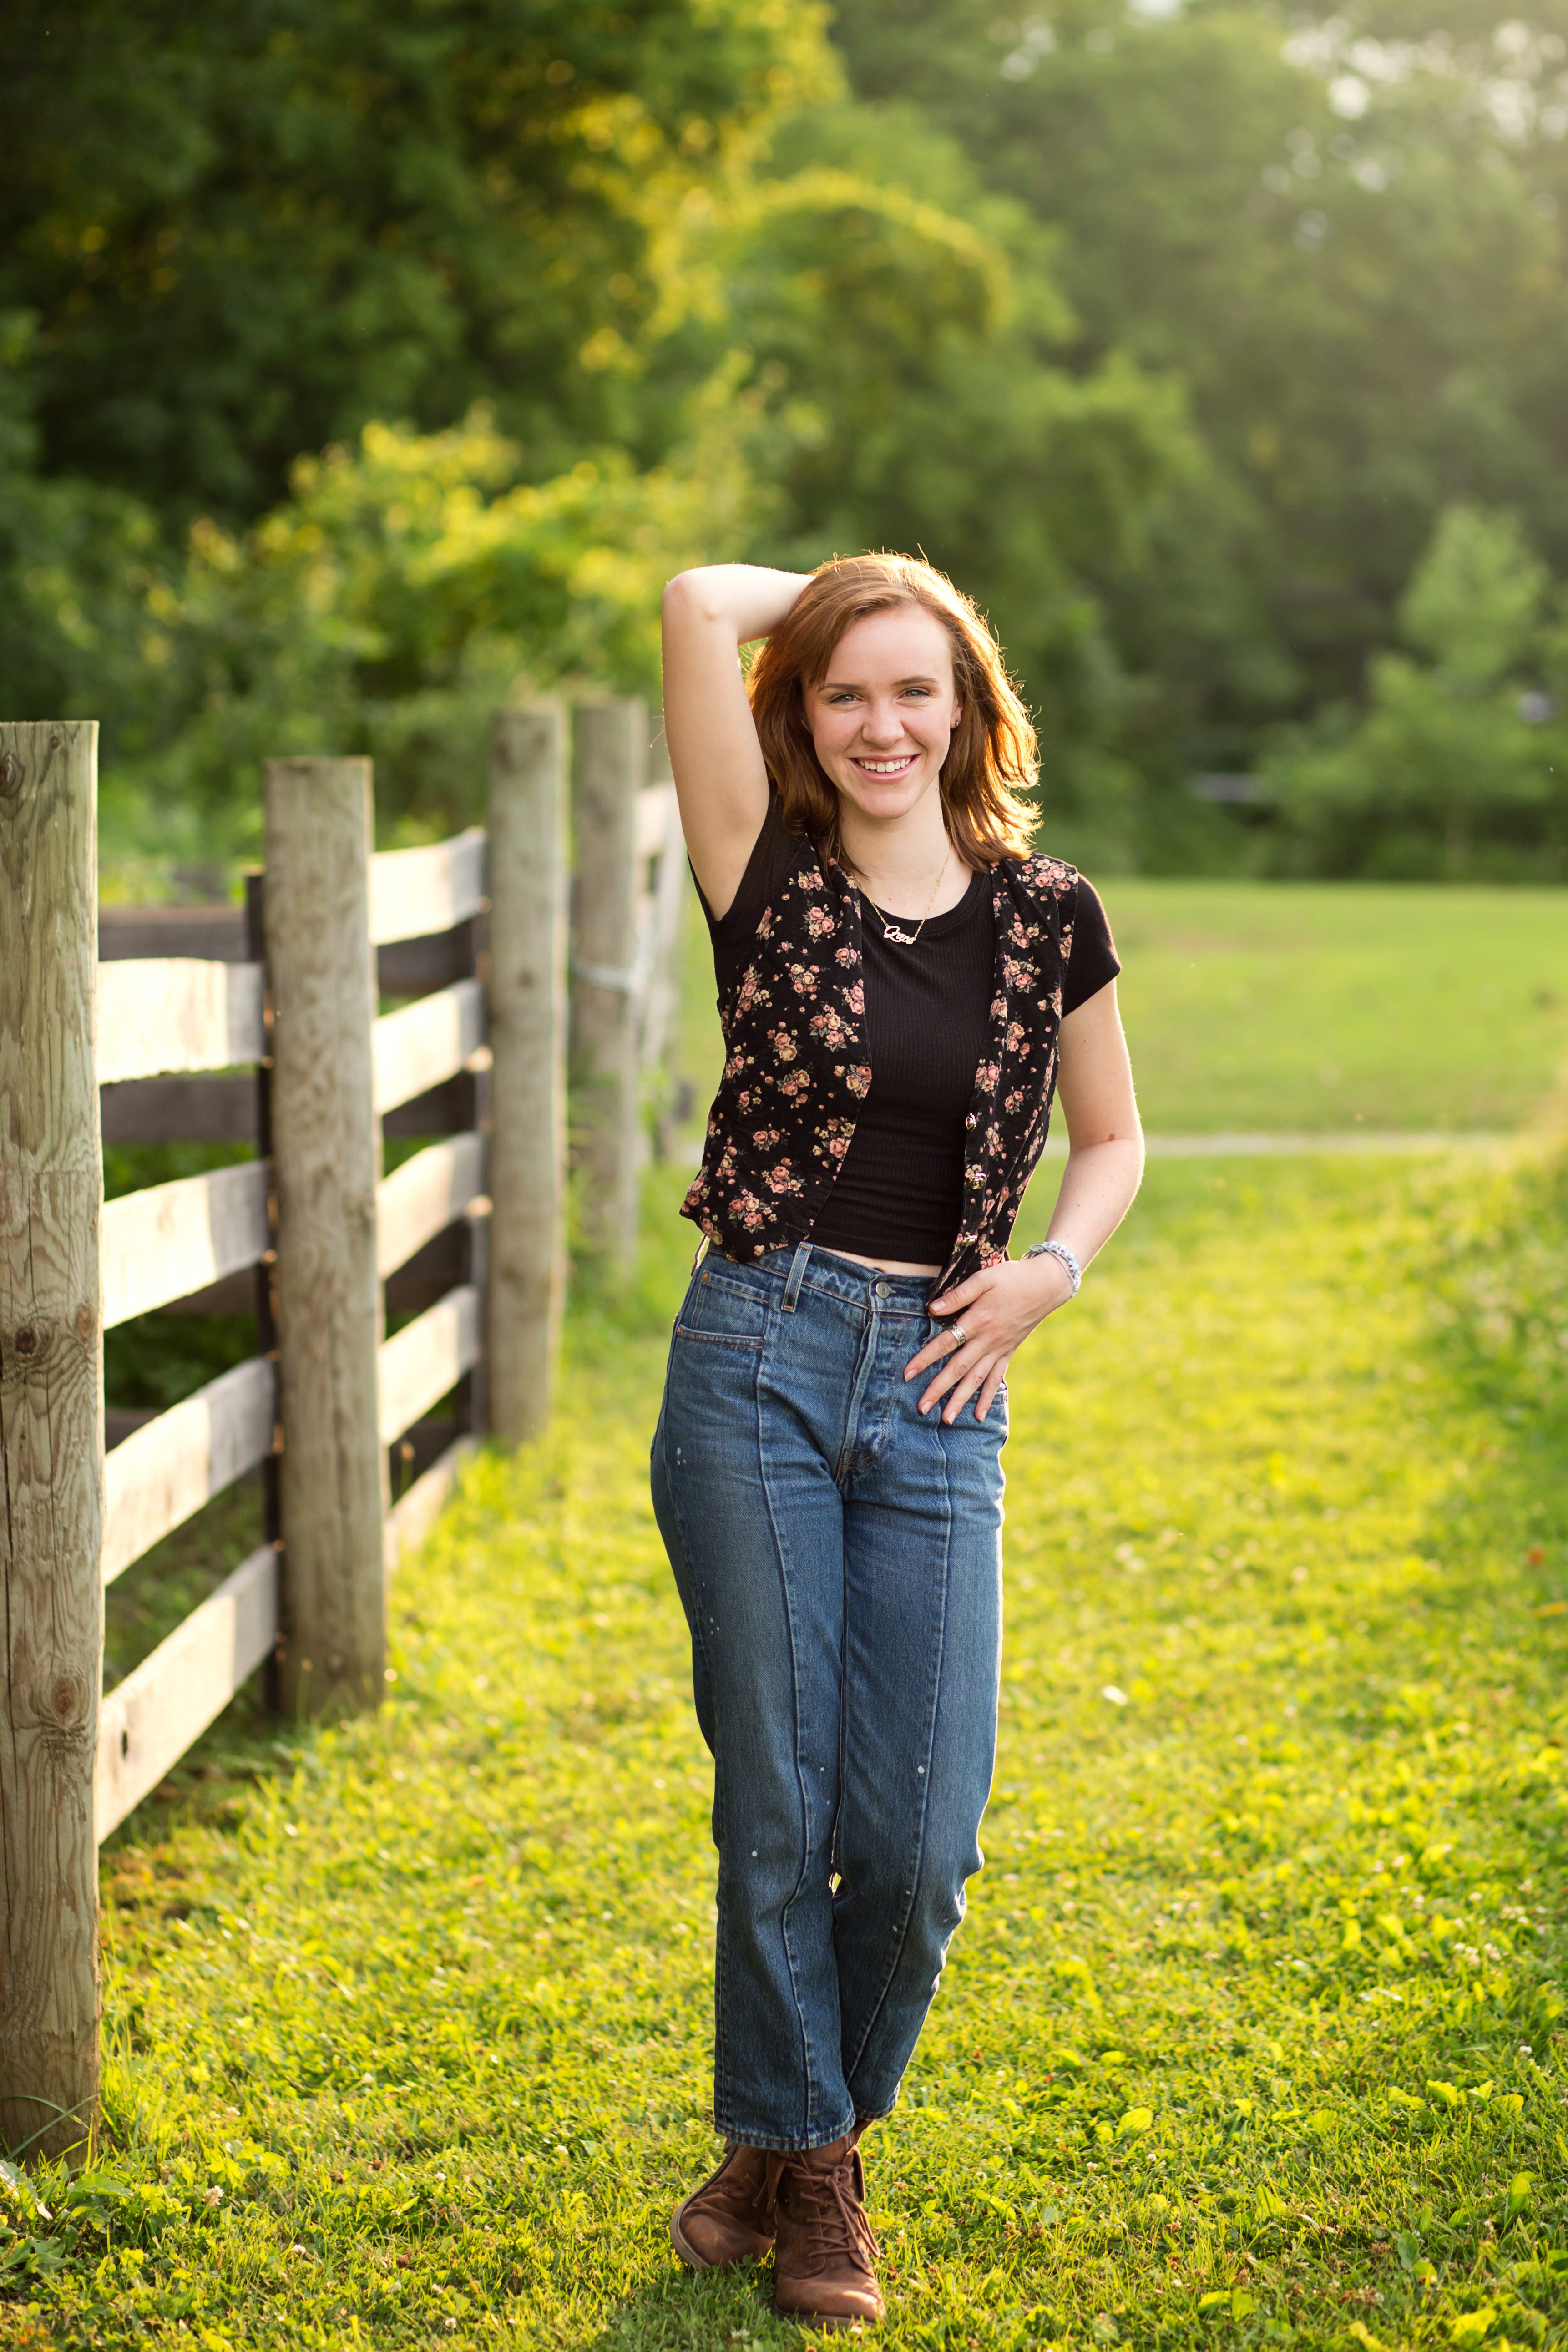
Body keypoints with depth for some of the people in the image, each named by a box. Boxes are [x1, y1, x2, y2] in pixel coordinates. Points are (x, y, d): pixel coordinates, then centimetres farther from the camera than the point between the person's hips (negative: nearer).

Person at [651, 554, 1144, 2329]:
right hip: (756, 1364, -2)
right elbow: (700, 602, -7)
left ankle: (825, 2146, 25)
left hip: (939, 1395, 2)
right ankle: (785, 2148, 25)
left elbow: (1112, 1137, 19)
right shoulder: (773, 881, 0)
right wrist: (833, 594, 10)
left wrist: (1055, 1267, 2)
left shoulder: (1047, 916, 7)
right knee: (773, 1810, 4)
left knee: (917, 1840, 0)